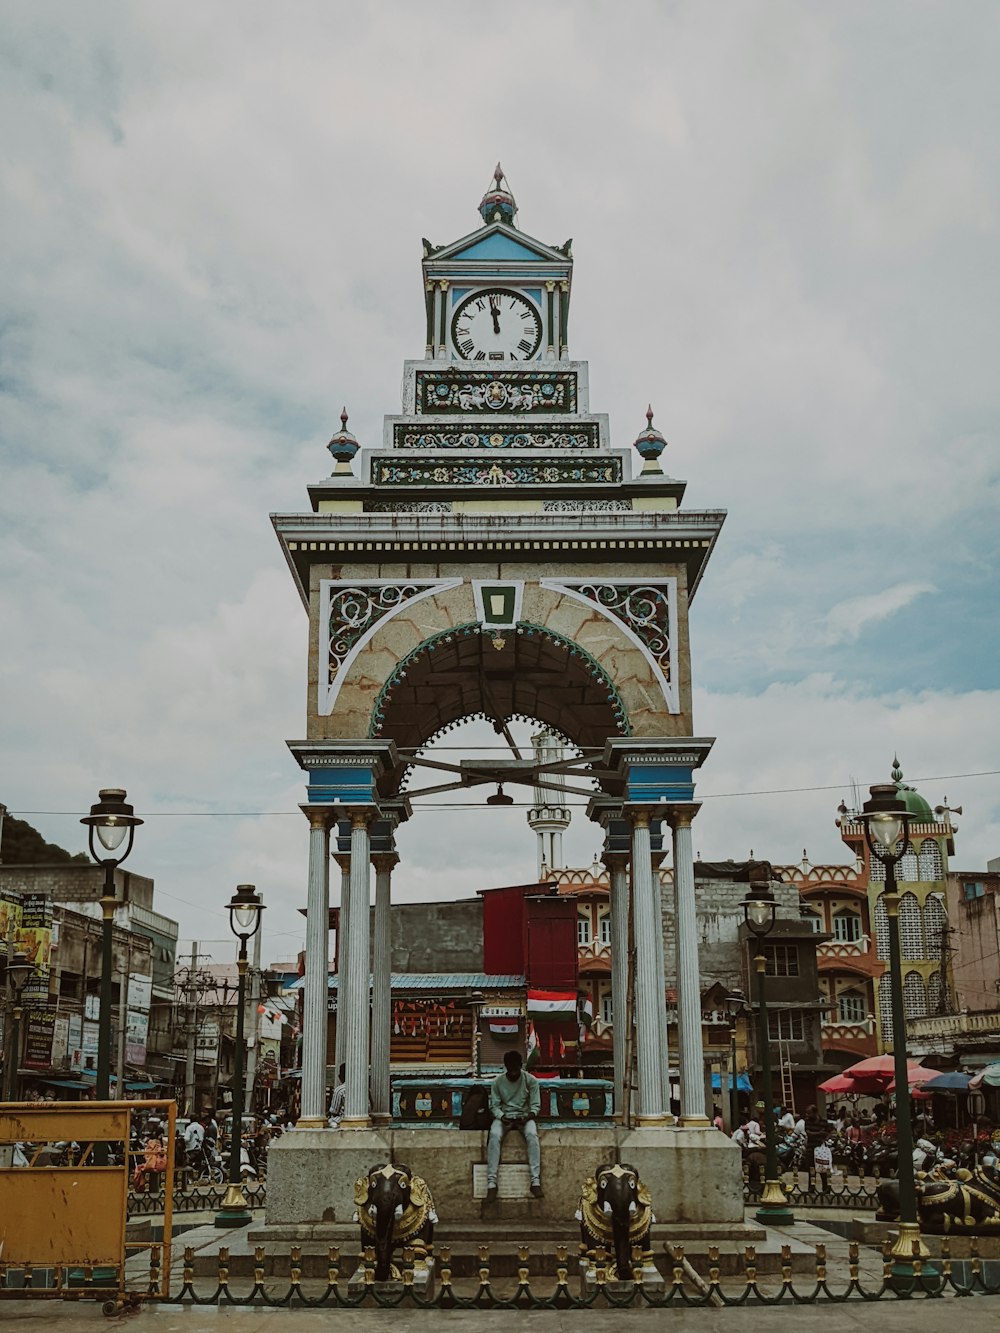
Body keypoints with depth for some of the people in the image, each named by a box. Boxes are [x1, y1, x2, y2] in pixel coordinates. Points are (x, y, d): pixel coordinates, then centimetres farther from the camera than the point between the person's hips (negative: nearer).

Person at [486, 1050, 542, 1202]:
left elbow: (536, 1105, -6)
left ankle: (536, 1181, -36)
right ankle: (491, 1182, -35)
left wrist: (526, 1117, -26)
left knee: (532, 1135, -35)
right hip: (503, 1117, 0)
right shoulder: (497, 1082, -4)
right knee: (494, 1135, -34)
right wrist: (502, 1117, -23)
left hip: (524, 1116, 0)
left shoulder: (531, 1080, -7)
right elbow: (494, 1106, -2)